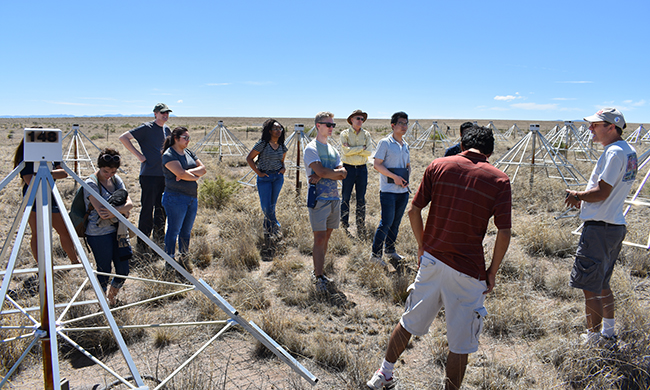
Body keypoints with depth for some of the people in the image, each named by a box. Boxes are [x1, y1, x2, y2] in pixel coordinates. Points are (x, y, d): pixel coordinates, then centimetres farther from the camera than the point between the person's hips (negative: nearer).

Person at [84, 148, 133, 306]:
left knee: (123, 270, 10)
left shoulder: (116, 179, 5)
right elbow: (102, 212, -23)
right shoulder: (91, 184, -15)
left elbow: (129, 203, -4)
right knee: (104, 270, 6)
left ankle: (112, 295, 39)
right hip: (99, 234, -6)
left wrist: (115, 210, -21)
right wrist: (122, 210, -15)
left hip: (117, 230, 6)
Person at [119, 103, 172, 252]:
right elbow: (123, 138, -12)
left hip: (164, 174, 7)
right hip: (149, 174, -7)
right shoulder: (146, 128, -7)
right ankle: (142, 243, 4)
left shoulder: (166, 129, 14)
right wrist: (138, 154, -13)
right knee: (147, 209, -4)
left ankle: (159, 237, 27)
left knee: (161, 207, 14)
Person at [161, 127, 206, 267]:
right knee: (174, 230, 0)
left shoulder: (189, 153, 15)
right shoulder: (169, 155, -8)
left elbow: (203, 168, 6)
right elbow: (181, 173, -20)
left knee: (187, 231, 12)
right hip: (175, 198, -7)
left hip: (192, 197, 7)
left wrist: (189, 172, -10)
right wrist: (195, 176, -4)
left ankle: (184, 259, 23)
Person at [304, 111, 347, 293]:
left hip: (334, 198, 7)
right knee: (319, 238, -7)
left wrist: (322, 176, -11)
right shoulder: (311, 148, -4)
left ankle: (318, 271, 20)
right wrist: (337, 172, -2)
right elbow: (320, 171, -18)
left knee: (326, 237, 10)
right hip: (319, 198, -7)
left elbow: (343, 174, 3)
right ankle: (319, 277, -1)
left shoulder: (333, 150, 17)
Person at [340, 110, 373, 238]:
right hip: (348, 168, -2)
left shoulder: (366, 134, 8)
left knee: (361, 199, 6)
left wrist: (352, 150, -12)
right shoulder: (345, 133, 0)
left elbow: (368, 153, -6)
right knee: (346, 198, 1)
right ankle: (344, 225, 11)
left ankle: (361, 227, 14)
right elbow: (346, 151, -14)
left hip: (362, 169, 3)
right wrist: (362, 147, -10)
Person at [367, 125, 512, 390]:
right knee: (461, 343, 12)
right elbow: (504, 233, -10)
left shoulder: (438, 166, 0)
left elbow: (414, 211, 0)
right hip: (468, 270, -3)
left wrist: (422, 247, 12)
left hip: (431, 260, 4)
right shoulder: (499, 180, -6)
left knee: (410, 321, 22)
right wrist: (492, 273, 0)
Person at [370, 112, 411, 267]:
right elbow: (377, 164, -11)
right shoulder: (385, 142, -6)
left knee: (396, 222, 12)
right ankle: (375, 254, 4)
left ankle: (390, 250, 27)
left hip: (403, 190, 7)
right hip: (388, 190, -6)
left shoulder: (405, 145, 15)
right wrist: (394, 177, -16)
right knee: (386, 222, -7)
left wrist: (406, 178, 3)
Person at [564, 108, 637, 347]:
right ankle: (608, 335, 33)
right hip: (615, 226, 11)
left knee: (590, 288, -2)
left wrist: (577, 195, -5)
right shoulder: (628, 150, 14)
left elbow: (601, 193, -21)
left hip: (599, 229, -11)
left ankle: (593, 341, 8)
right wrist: (584, 198, 11)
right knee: (602, 284, 22)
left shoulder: (614, 152, -18)